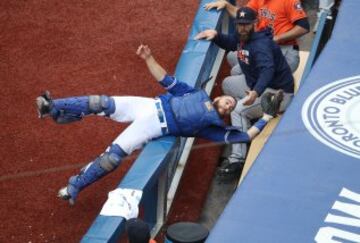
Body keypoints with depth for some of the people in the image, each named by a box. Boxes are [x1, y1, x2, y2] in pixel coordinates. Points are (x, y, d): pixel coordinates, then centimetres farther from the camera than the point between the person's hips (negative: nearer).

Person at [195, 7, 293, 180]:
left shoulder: (261, 44, -30)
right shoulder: (242, 36, 0)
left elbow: (267, 70, -47)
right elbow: (229, 43, 22)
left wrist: (256, 93, -65)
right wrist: (215, 35, 0)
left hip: (278, 91, -10)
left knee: (238, 110, -26)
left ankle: (237, 159, -25)